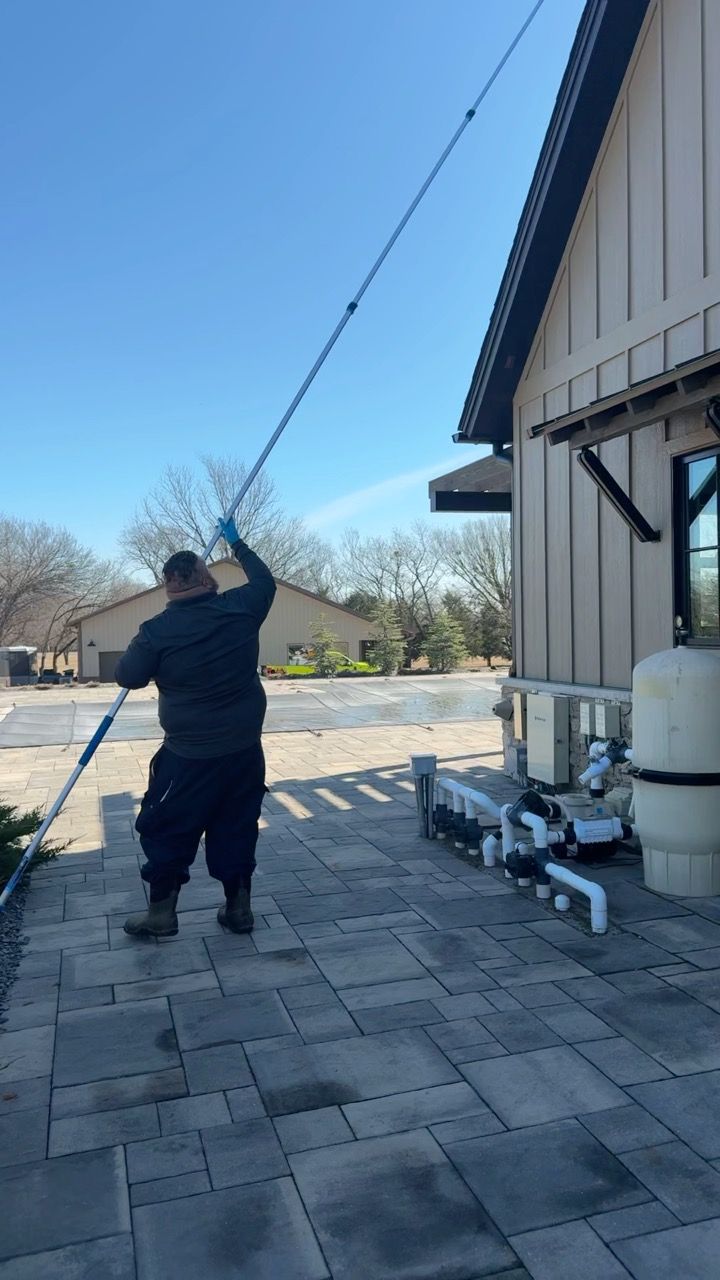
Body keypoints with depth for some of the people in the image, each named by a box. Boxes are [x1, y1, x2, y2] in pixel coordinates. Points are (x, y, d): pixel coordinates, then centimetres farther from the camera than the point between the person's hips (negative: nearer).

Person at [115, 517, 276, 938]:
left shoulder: (157, 630, -12)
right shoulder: (240, 607, -5)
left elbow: (127, 677, 0)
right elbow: (265, 581, 16)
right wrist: (237, 544, 28)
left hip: (189, 754, -3)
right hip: (244, 748, 4)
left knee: (166, 829, 12)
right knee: (236, 829, 15)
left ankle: (162, 913, 19)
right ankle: (238, 908, 23)